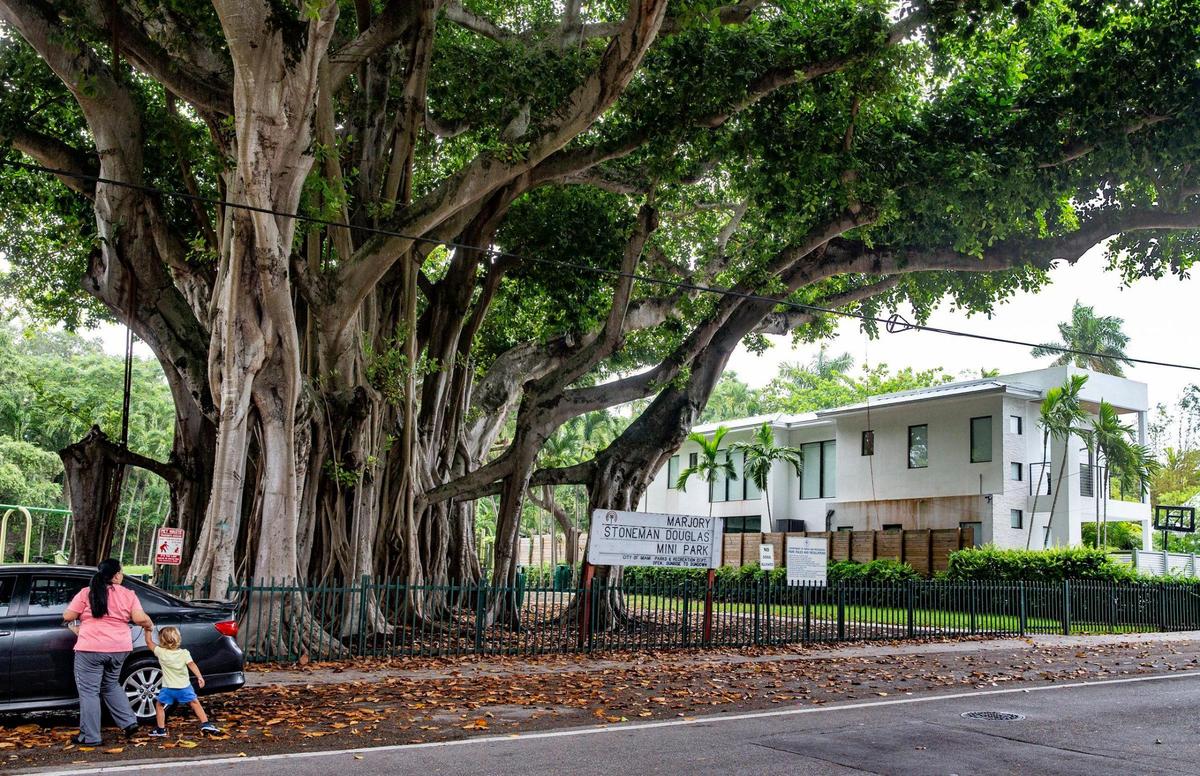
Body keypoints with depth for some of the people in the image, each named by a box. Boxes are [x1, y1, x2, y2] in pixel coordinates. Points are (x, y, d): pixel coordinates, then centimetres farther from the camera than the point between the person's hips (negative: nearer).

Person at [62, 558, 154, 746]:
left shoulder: (87, 593, -2)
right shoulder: (128, 595, 2)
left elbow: (67, 617, -2)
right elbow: (139, 618, -6)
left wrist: (76, 624, 20)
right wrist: (150, 624, 14)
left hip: (91, 648, -4)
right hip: (119, 648, 4)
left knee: (89, 691, 4)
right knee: (111, 685, 24)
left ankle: (90, 737, 7)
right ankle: (129, 722, 18)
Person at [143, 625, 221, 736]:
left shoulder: (161, 652, -7)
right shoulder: (184, 653, -6)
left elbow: (149, 641, 2)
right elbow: (192, 664, -16)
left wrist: (148, 630, 12)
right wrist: (200, 677, -19)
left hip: (168, 688, -1)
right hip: (184, 687, 1)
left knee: (159, 705, 17)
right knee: (195, 703, 13)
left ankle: (161, 729, 15)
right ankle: (205, 724, 8)